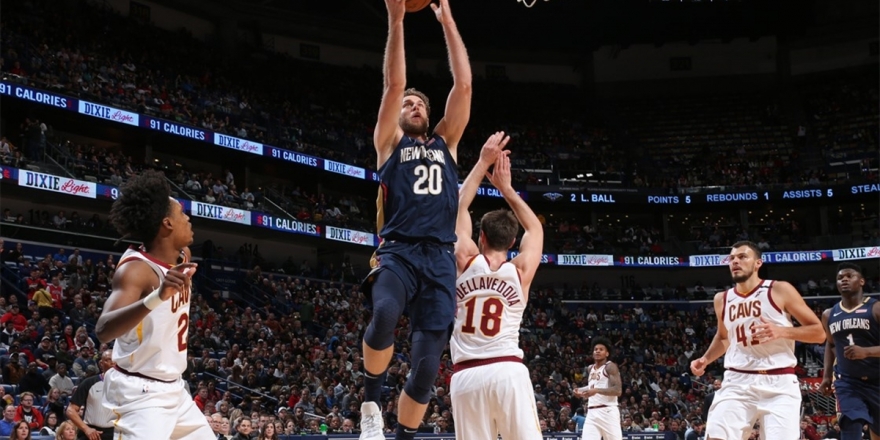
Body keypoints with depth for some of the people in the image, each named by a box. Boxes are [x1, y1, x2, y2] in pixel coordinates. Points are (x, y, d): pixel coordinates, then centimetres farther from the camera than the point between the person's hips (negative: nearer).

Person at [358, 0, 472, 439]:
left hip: (439, 258, 3)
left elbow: (463, 84, 15)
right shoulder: (389, 141, 16)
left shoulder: (446, 142, 23)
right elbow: (394, 84, 4)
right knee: (384, 314, -35)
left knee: (427, 364, -4)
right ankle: (371, 399, -9)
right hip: (399, 251, -3)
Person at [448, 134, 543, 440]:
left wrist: (483, 162, 22)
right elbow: (535, 228, 26)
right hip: (508, 370, 0)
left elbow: (459, 206, 18)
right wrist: (506, 187, 29)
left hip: (466, 375, 1)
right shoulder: (520, 271, 7)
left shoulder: (466, 261, 6)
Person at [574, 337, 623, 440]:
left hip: (607, 411, -7)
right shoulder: (590, 368, 17)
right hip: (592, 412, 7)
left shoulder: (610, 367, -6)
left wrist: (596, 390, -26)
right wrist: (580, 390, 15)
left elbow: (617, 390, -17)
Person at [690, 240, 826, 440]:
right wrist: (705, 360, 13)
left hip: (778, 383, -3)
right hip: (737, 381, 3)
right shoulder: (722, 299, 11)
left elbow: (819, 332, -2)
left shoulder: (780, 290, -2)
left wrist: (782, 331, -18)